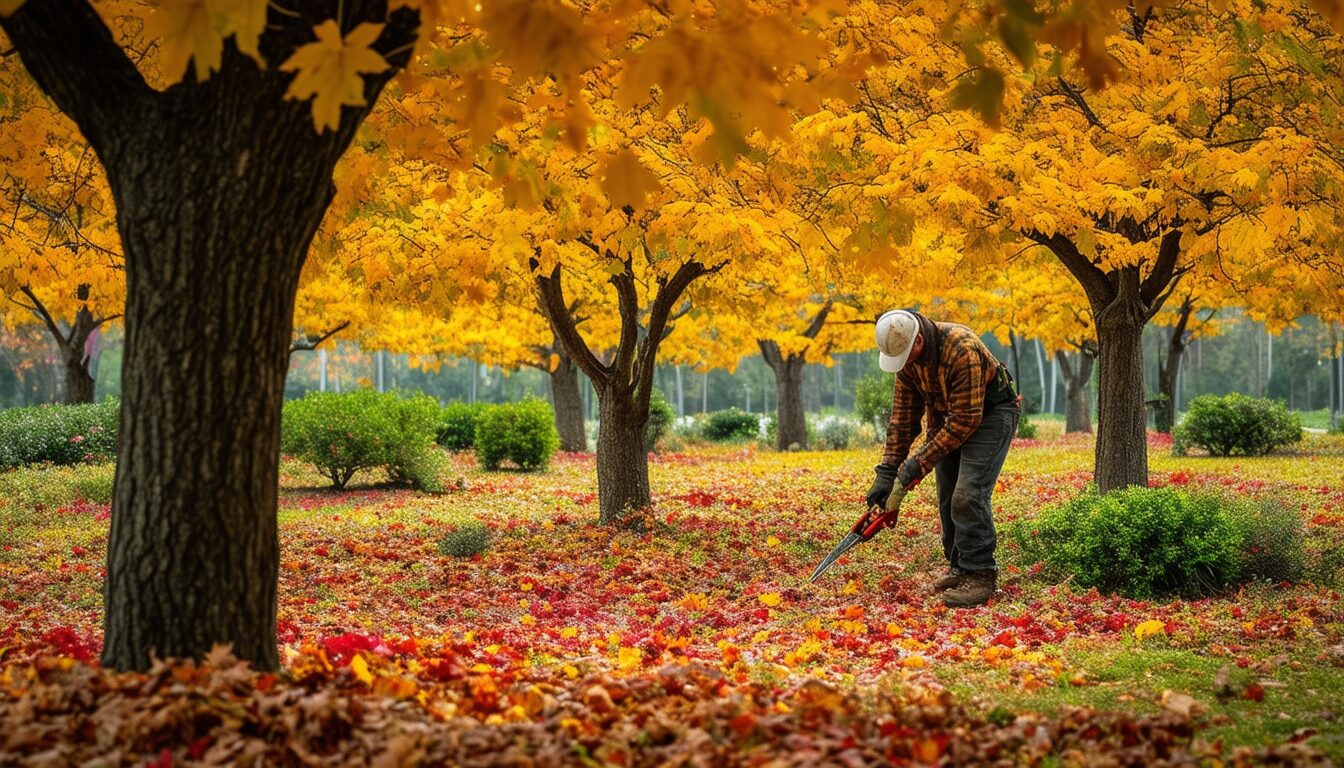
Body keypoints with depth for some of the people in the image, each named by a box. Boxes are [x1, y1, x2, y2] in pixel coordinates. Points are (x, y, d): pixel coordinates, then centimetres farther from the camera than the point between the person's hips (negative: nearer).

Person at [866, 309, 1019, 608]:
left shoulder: (962, 350, -35)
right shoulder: (905, 353, -11)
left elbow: (965, 419, -31)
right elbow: (903, 415, -4)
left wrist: (920, 463, -28)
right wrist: (887, 471, -9)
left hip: (991, 413, -7)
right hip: (949, 419, 8)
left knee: (969, 495, -19)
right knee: (947, 498, 5)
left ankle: (980, 576, -15)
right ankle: (959, 568, 17)